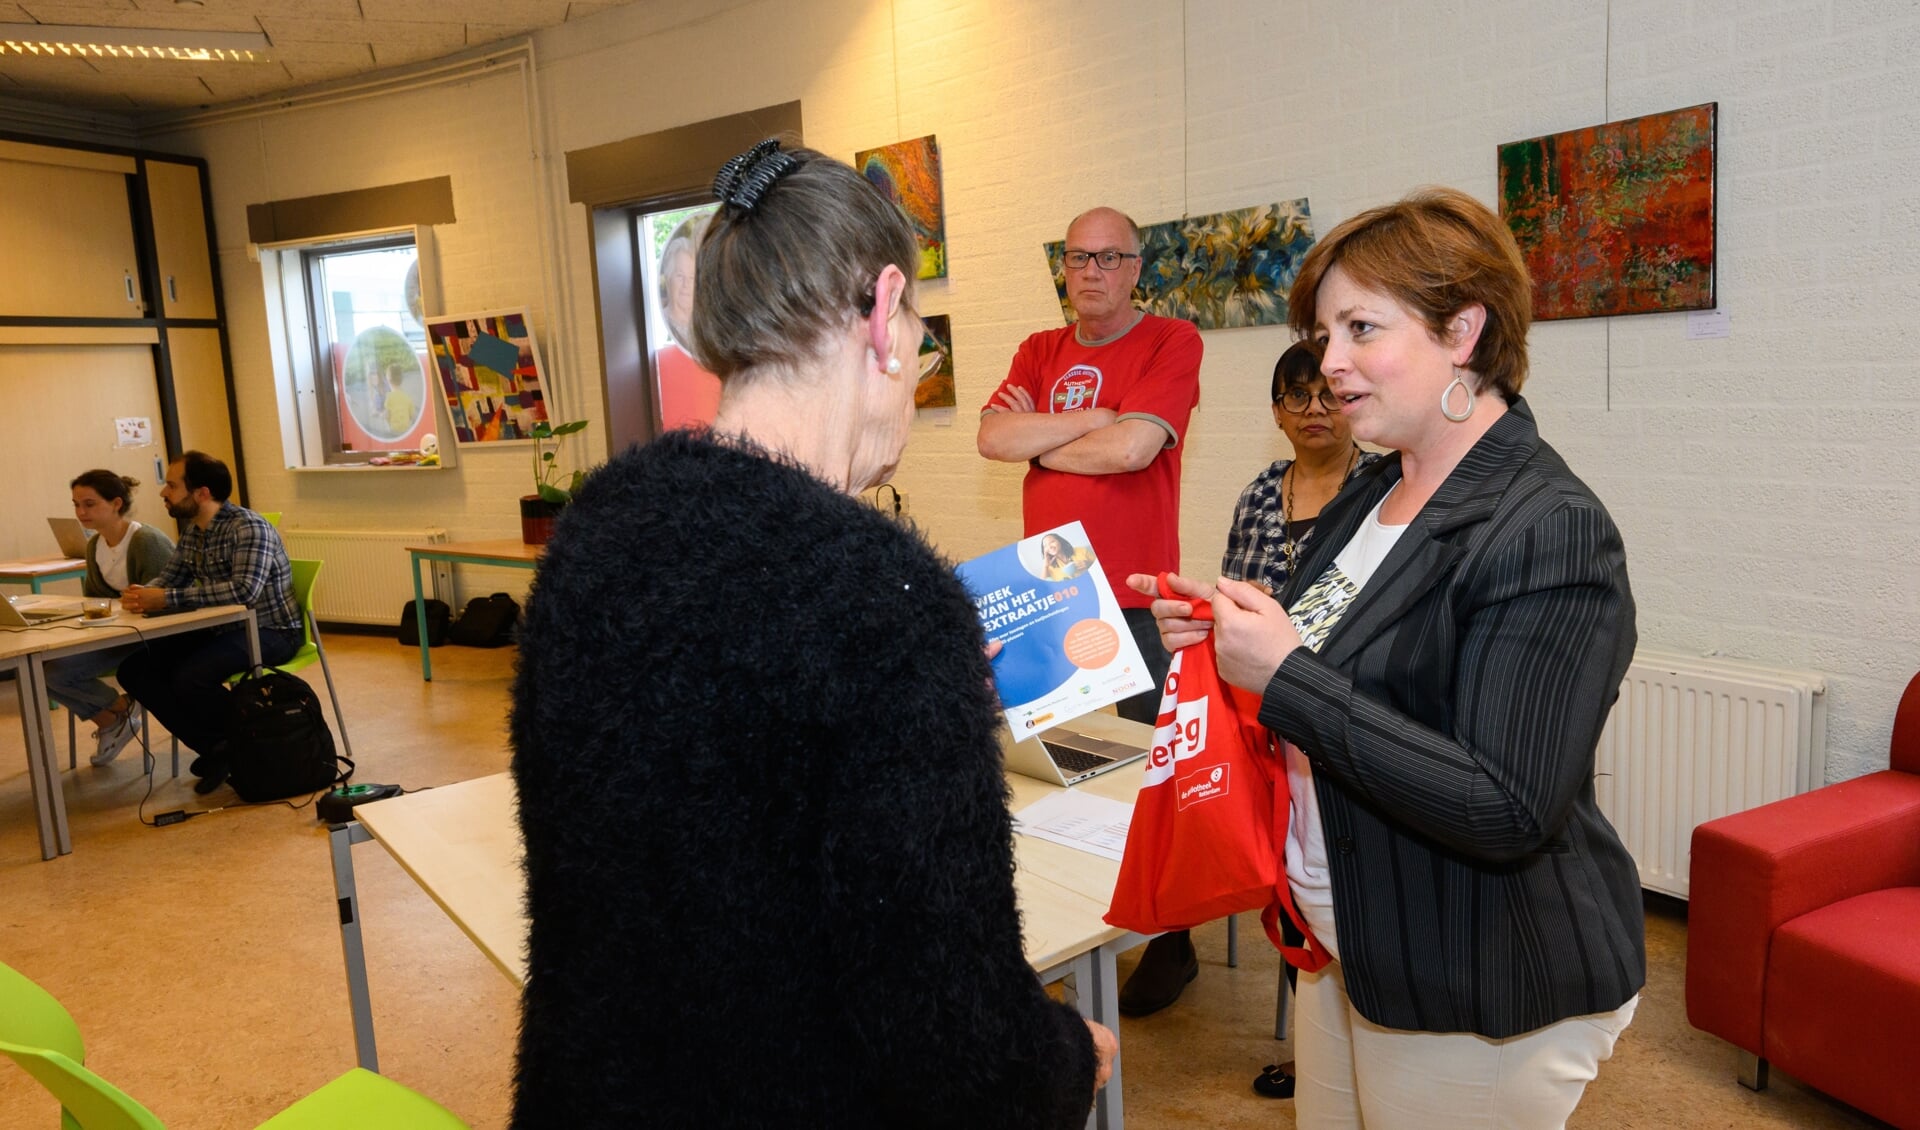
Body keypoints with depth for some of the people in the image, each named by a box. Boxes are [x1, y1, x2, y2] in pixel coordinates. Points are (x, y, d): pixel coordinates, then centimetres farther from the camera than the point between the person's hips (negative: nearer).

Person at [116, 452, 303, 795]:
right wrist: (142, 594, -14)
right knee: (134, 669, -2)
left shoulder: (249, 528, -19)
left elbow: (244, 589, -33)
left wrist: (167, 599, -32)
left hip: (270, 631, -9)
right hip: (220, 629, 9)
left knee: (189, 677, -30)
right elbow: (168, 577, 11)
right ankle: (215, 747, 1)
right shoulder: (193, 531, 9)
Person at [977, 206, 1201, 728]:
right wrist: (1098, 417, -10)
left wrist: (1031, 436, -3)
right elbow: (991, 438, -4)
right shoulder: (1038, 351, 12)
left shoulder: (1173, 341, -4)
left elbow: (1130, 449, -18)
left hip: (1134, 597, -4)